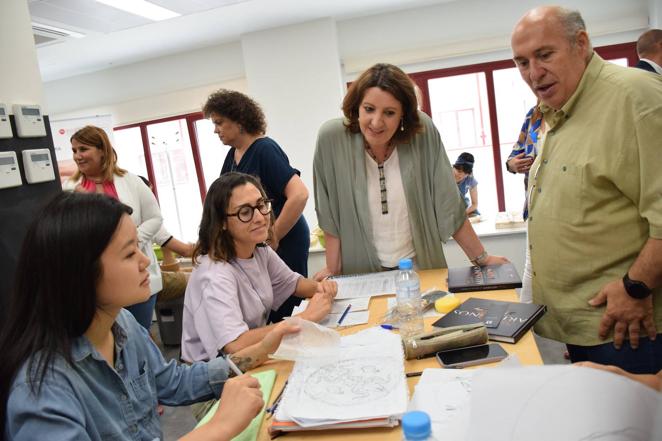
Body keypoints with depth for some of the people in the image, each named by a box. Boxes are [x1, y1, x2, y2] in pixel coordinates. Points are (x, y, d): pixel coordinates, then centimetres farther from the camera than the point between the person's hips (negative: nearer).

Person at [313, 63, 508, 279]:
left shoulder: (423, 132, -11)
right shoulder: (331, 138, -13)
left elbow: (448, 204, -4)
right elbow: (330, 216, -4)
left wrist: (482, 258, -1)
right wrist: (333, 271, -5)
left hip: (423, 268, 0)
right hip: (362, 276, 0)